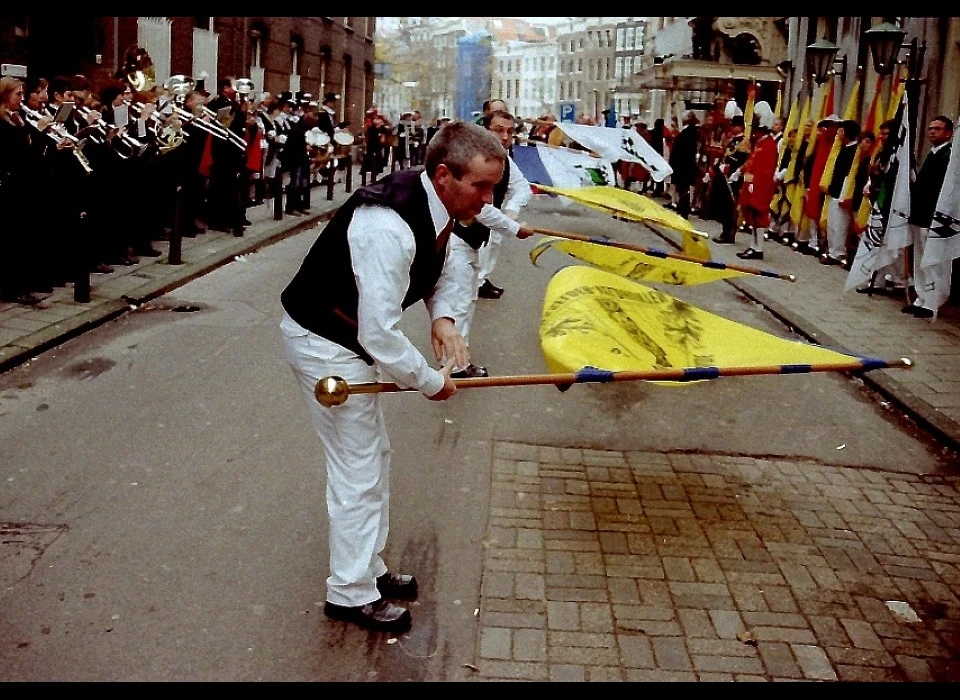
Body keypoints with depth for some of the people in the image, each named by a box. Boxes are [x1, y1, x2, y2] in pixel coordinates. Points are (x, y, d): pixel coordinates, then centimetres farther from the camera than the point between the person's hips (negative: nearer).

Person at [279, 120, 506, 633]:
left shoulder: (435, 205, -6)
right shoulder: (388, 227, -35)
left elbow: (439, 272, 13)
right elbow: (380, 336, -34)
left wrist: (443, 318, -9)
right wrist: (431, 382, -20)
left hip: (352, 335, 10)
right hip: (322, 342, -10)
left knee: (374, 456, 20)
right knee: (358, 472, -1)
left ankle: (368, 568, 36)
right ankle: (351, 594, 17)